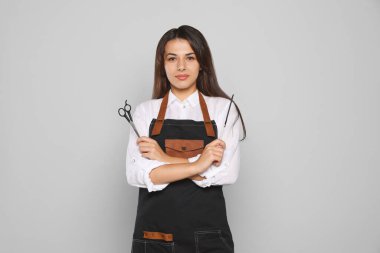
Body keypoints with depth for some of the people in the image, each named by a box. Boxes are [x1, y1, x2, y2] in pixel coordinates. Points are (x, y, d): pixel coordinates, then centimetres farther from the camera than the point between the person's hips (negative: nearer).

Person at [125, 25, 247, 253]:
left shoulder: (224, 108, 1)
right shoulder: (145, 111, 2)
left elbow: (228, 172, -10)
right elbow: (136, 174, -10)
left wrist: (166, 159, -11)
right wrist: (198, 164, -16)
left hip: (208, 234, 0)